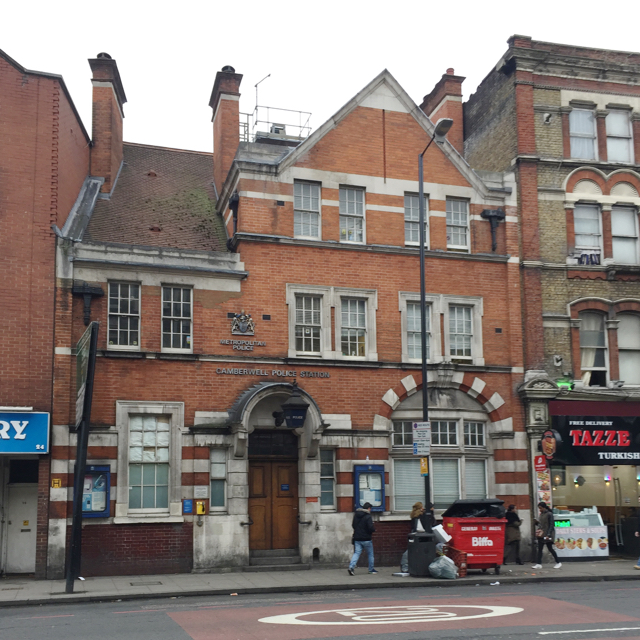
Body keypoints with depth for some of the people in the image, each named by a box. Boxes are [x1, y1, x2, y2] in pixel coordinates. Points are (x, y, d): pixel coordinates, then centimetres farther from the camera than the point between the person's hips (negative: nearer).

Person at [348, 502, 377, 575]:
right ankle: (371, 569, 20)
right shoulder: (368, 516, -14)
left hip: (357, 538, 5)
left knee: (356, 553, 2)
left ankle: (351, 567, -18)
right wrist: (374, 529, 0)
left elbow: (353, 526, 16)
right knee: (370, 554, 12)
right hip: (366, 539, -5)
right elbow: (371, 528, -21)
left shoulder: (356, 515, 8)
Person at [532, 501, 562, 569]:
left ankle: (558, 563, 16)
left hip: (547, 534, -8)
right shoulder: (541, 514, 11)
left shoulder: (549, 514, -12)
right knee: (539, 549, 1)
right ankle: (538, 564, 1)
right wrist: (536, 522, -2)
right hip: (541, 534, 8)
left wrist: (548, 535, -22)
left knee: (550, 548, 1)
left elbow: (551, 525, -15)